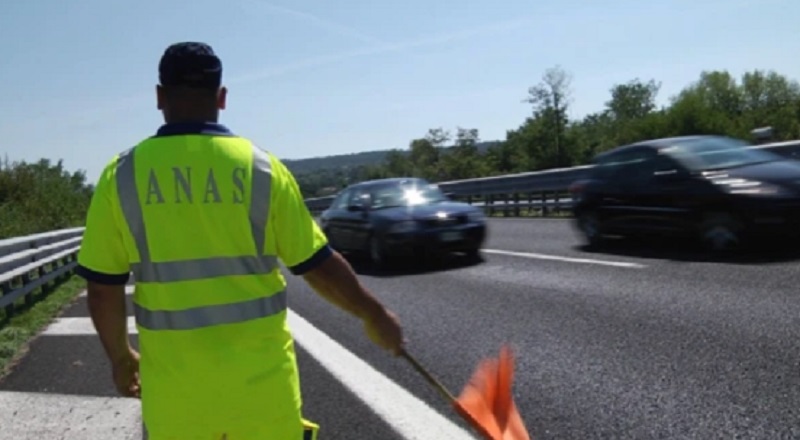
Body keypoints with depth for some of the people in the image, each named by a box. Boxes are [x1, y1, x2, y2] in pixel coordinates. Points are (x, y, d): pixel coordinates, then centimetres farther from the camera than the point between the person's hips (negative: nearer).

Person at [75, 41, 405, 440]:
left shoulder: (123, 174, -5)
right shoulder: (262, 167, -7)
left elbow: (103, 288, -1)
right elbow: (318, 265, -3)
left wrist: (120, 356, 16)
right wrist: (374, 315, 11)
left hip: (175, 385, 1)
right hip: (261, 378, 0)